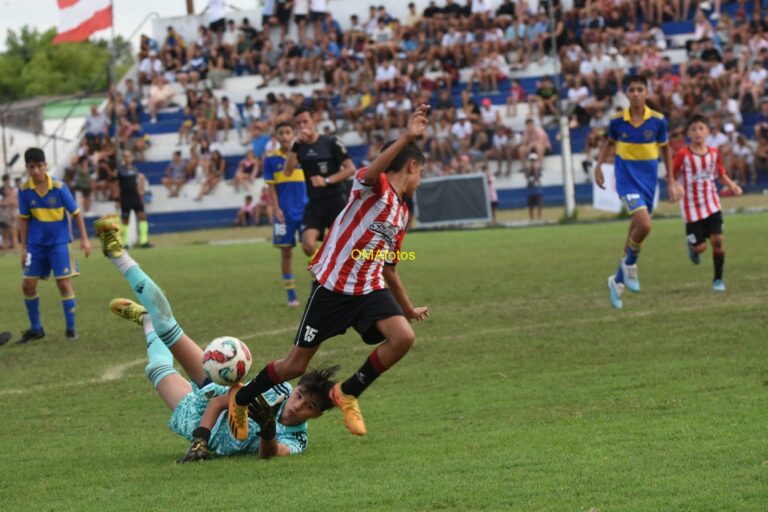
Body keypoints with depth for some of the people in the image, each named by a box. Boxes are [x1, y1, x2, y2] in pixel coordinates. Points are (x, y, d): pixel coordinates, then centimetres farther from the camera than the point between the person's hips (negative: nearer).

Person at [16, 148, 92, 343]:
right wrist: (24, 247, 4)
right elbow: (24, 219, 4)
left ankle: (71, 328, 6)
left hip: (58, 243, -3)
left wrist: (84, 239, -5)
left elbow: (76, 213, -4)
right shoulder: (25, 190, -6)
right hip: (36, 244, 3)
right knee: (28, 285, 1)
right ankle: (36, 328, 18)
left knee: (64, 284, -7)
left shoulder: (59, 187, -13)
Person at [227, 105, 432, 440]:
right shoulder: (374, 186, -7)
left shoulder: (403, 214, 17)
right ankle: (240, 399, 26)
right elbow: (373, 171, -35)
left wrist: (408, 309, 34)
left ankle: (348, 394, -1)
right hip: (331, 286, -7)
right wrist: (407, 138, -48)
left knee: (403, 336, -20)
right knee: (296, 365, 0)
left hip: (369, 289, 7)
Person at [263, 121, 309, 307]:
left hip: (304, 209, 0)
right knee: (286, 252, 3)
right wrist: (276, 209, -7)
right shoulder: (271, 159, 2)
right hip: (284, 213, 0)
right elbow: (272, 187, 2)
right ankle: (291, 294, 10)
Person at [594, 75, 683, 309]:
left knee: (637, 229, 7)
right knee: (644, 224, -23)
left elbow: (665, 149, 8)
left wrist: (671, 181, 9)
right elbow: (610, 142, 14)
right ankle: (630, 263, 3)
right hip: (626, 176, -2)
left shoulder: (658, 120, -5)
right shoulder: (617, 120, -6)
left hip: (649, 179, 3)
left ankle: (618, 280, 24)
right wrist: (599, 165, 2)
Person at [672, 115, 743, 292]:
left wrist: (732, 185, -3)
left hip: (712, 204, 3)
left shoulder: (714, 153, 2)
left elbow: (721, 174, 14)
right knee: (700, 247, -6)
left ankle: (718, 279, 4)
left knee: (717, 240, -10)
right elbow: (672, 176, -3)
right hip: (692, 207, -3)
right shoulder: (683, 155, -10)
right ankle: (692, 245, 33)